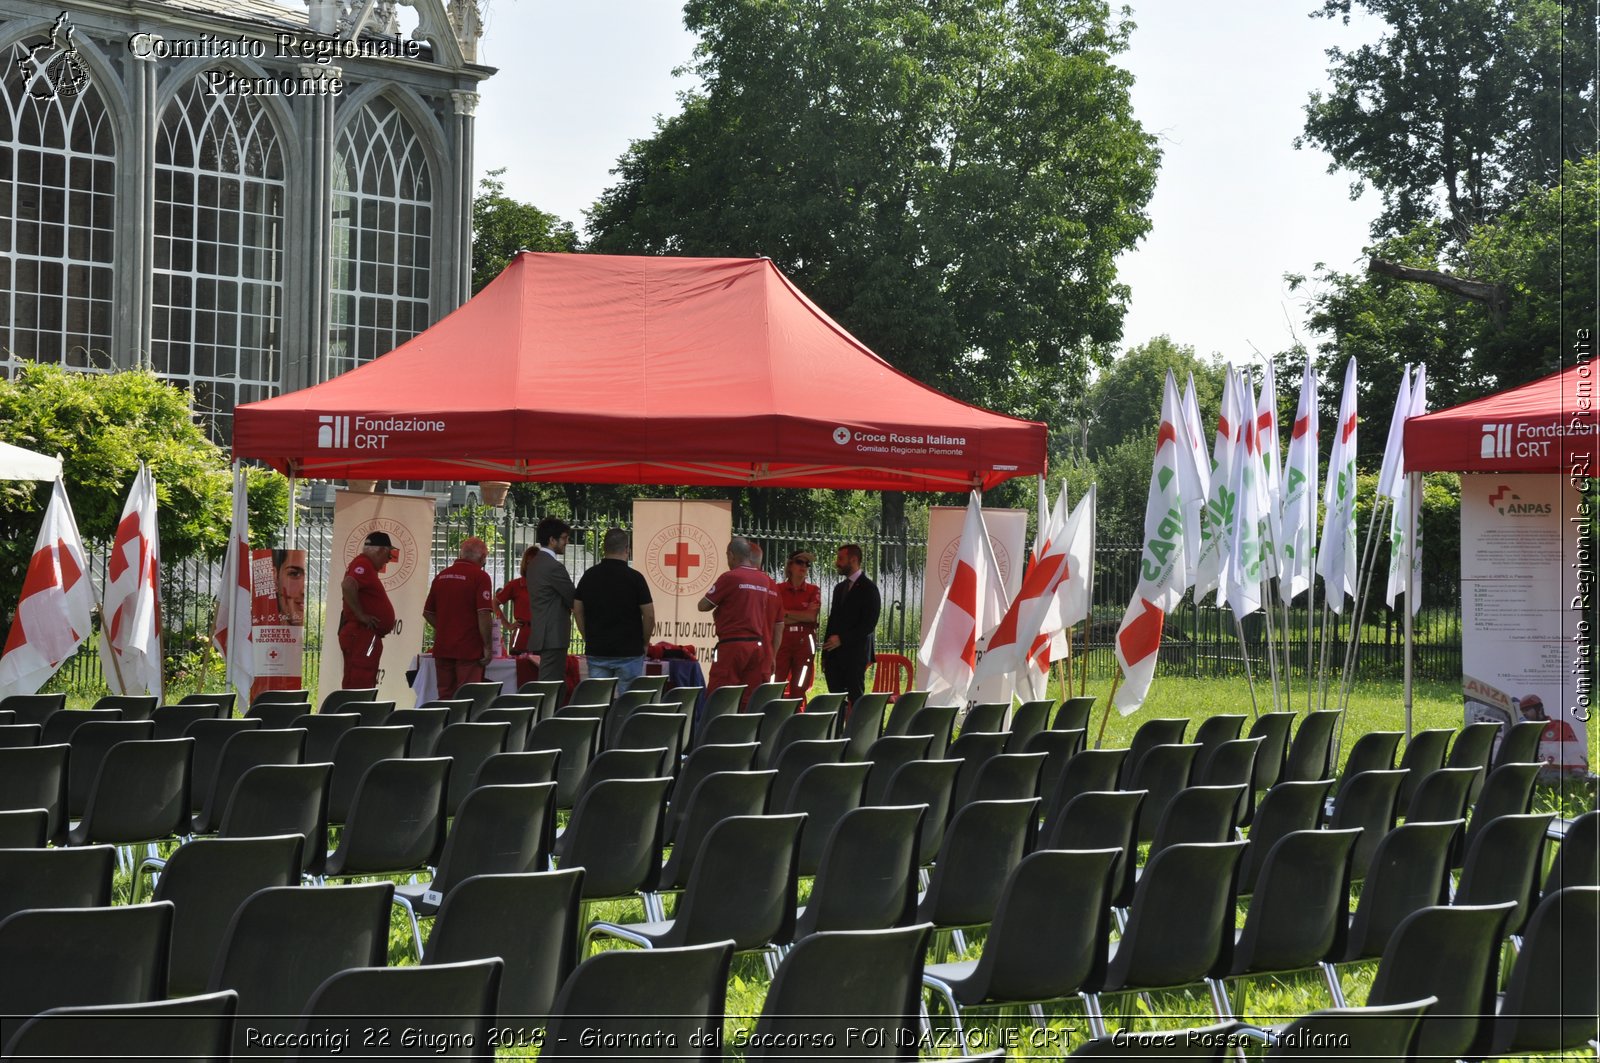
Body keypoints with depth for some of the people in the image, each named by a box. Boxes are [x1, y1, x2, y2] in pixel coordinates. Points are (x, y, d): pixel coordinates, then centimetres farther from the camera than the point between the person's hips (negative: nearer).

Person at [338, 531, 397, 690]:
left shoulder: (367, 565, 20)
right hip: (362, 634, -11)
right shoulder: (363, 564, -12)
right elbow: (347, 586, -30)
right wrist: (361, 615, -22)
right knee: (360, 683, -15)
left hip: (365, 635, 11)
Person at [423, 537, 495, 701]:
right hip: (469, 649, -6)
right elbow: (483, 615, -17)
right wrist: (488, 647, -10)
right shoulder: (480, 576, -10)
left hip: (442, 649, 6)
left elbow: (427, 613, 16)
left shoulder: (441, 576, 9)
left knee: (445, 698, 10)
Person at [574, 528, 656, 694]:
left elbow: (577, 611, 8)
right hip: (629, 652, -4)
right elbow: (649, 615, -7)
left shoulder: (589, 576, 3)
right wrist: (644, 642, 8)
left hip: (596, 651, 4)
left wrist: (589, 639, 15)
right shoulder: (634, 578, -9)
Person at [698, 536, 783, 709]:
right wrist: (772, 655, 19)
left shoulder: (730, 578, -7)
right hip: (760, 648, 6)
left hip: (732, 645, -6)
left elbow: (703, 606, -2)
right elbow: (779, 624, 13)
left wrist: (718, 602, 17)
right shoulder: (768, 582, 10)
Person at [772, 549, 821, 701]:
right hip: (782, 641, -1)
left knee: (799, 689, 0)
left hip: (804, 642, 1)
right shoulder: (778, 589, 6)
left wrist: (787, 613, -5)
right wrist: (803, 614, -7)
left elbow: (812, 616, -5)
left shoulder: (813, 590, 8)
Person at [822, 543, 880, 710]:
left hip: (855, 653, -7)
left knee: (855, 698, -5)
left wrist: (842, 639, -14)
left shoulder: (869, 588, -4)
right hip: (834, 654, 7)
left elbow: (869, 624, -12)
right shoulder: (839, 588, 19)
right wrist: (825, 654, 13)